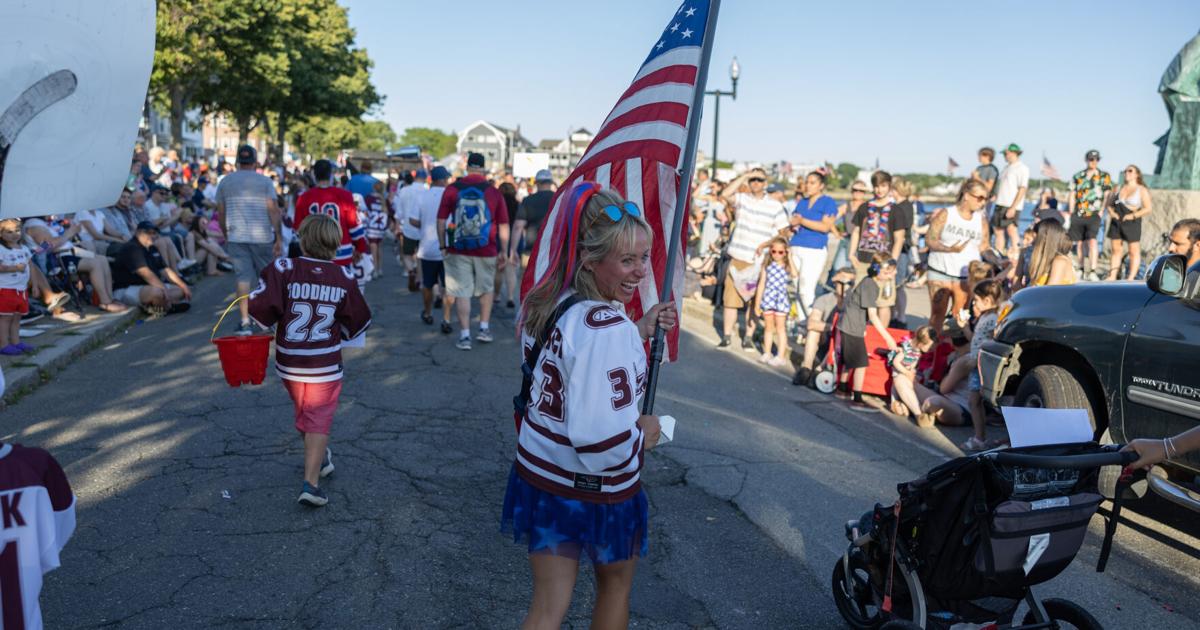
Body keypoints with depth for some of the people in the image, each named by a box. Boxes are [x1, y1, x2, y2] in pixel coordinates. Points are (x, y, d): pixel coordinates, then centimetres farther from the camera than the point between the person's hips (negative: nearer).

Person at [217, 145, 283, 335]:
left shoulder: (225, 182, 7)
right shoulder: (265, 181, 0)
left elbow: (221, 212, 9)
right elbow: (274, 211, -8)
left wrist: (225, 236, 20)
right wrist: (279, 238, -7)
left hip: (236, 237, 2)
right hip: (262, 237, -1)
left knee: (243, 278, 1)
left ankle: (245, 321, -4)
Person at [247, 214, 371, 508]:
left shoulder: (283, 269, -10)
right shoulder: (344, 276, -5)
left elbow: (261, 307, -19)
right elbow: (357, 321, 2)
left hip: (288, 362, 2)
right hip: (325, 364, -1)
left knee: (303, 412, 23)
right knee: (319, 419, 4)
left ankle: (319, 459, 43)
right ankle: (311, 482, -6)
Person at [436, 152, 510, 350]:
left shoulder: (452, 189, -1)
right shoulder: (493, 192, -1)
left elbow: (441, 220, 0)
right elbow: (503, 226, 1)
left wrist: (443, 246, 9)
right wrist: (503, 253, 9)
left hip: (459, 250, 0)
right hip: (486, 251, 1)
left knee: (462, 292, 4)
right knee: (487, 289, 20)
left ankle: (465, 336, 4)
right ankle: (484, 328, 23)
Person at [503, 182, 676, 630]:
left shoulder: (544, 303, -2)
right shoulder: (608, 326, -29)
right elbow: (603, 441, -34)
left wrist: (639, 331, 8)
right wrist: (644, 433, -14)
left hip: (538, 475, 6)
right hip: (595, 491, -6)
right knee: (616, 583, 25)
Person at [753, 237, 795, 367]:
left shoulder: (787, 266, -1)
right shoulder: (767, 266, 5)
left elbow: (794, 275, -24)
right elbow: (761, 284, 7)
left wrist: (790, 259, -15)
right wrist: (757, 304, 7)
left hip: (781, 300, -2)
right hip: (767, 299, 3)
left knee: (780, 328, 0)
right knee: (768, 327, 12)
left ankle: (781, 356, 2)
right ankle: (767, 354, 21)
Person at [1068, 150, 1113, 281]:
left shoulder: (1105, 176, 6)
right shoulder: (1077, 176, 11)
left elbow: (1107, 196, 3)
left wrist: (1101, 211, -6)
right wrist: (1071, 214, 6)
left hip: (1093, 215, -3)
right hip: (1078, 214, 3)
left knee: (1092, 241, -16)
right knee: (1079, 243, 10)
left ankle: (1092, 271, -19)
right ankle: (1081, 268, 25)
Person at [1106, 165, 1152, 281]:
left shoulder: (1141, 190, 1)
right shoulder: (1119, 188, 16)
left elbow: (1148, 208, -6)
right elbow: (1110, 204, 18)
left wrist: (1133, 215, -17)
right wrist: (1112, 212, -2)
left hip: (1132, 223, -5)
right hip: (1116, 222, 5)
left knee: (1134, 251, -2)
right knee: (1116, 250, 6)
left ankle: (1131, 278, -2)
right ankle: (1112, 276, 7)